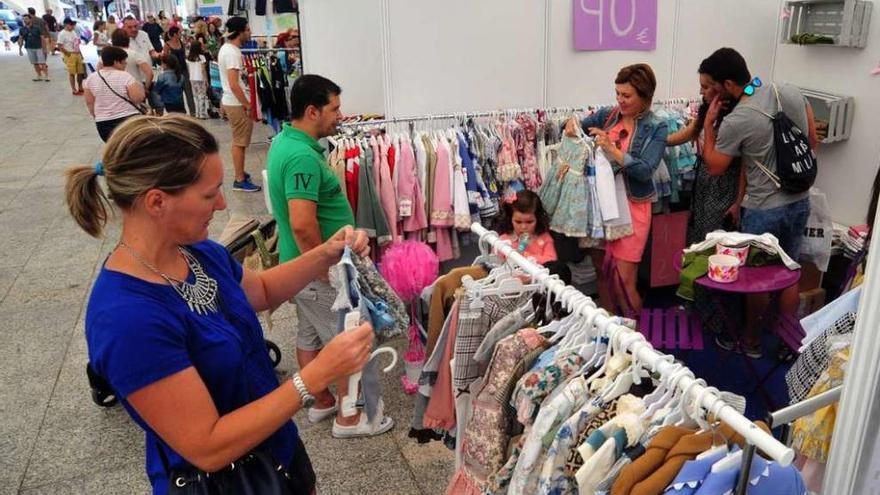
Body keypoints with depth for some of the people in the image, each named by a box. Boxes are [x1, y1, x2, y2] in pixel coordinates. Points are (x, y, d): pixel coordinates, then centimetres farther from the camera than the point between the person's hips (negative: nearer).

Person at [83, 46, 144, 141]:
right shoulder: (125, 76, -12)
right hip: (128, 120, -4)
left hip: (103, 123, 4)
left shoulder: (91, 78, 2)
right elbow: (138, 99, -16)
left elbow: (89, 102, 7)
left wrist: (97, 117, 21)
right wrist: (140, 87, 4)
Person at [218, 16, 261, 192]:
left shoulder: (226, 48, 10)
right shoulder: (232, 53, -21)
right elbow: (233, 84, -26)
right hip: (237, 104, -10)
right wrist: (248, 105, -21)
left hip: (230, 101, 10)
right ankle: (240, 181, 4)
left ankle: (240, 174, 29)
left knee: (238, 141, 19)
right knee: (239, 142, -3)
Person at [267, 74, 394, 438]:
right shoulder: (302, 157, -27)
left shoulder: (285, 141, 6)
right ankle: (348, 418, 20)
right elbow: (303, 226, -32)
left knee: (310, 336, 21)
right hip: (318, 270, -10)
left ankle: (322, 402, 38)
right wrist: (328, 273, -22)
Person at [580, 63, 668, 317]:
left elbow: (646, 170, -17)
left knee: (623, 281, -5)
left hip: (631, 206, -4)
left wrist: (612, 149, -25)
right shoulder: (607, 115, 4)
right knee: (602, 272, 11)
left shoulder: (656, 128, -7)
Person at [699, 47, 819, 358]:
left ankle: (752, 341, 28)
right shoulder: (790, 92, -2)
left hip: (765, 211, -6)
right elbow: (813, 141, 9)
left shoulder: (735, 122, -22)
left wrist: (709, 125, -4)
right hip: (800, 202, 7)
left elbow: (715, 167, -7)